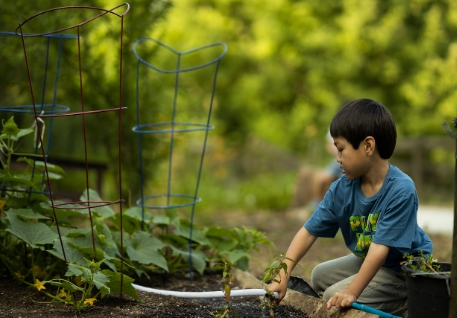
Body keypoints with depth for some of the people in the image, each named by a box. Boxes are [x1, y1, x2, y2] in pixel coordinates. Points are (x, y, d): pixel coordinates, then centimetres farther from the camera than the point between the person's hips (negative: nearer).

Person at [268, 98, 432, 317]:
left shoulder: (401, 190, -30)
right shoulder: (342, 190, -11)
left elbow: (380, 247, -32)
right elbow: (308, 232, -9)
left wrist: (352, 292, -34)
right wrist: (283, 275, -20)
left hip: (403, 269, -8)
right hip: (367, 260, 8)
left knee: (336, 299, -17)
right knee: (320, 276, 16)